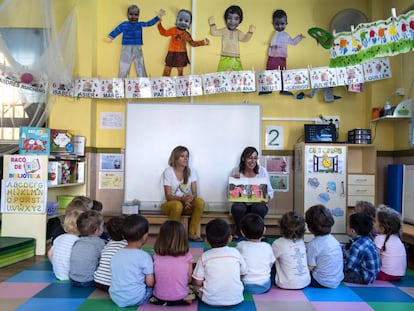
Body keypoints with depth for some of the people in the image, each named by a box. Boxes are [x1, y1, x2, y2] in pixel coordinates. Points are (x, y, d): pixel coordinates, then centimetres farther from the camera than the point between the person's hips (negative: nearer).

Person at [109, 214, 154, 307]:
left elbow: (121, 278, 12)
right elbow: (150, 283, -13)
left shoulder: (116, 254, 2)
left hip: (115, 298, 5)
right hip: (136, 299, -5)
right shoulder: (144, 256, -16)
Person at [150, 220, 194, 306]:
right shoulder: (187, 257, -17)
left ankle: (162, 301, 13)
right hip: (181, 299, -2)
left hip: (159, 298, 2)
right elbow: (189, 280, -6)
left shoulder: (156, 257, -14)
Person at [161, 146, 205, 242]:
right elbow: (168, 196, -13)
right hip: (170, 204, -3)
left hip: (187, 204, 3)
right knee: (178, 205, -38)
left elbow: (194, 193, -3)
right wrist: (182, 199, -32)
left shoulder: (191, 171, 2)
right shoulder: (168, 172, -9)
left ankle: (192, 233, -19)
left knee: (200, 201, -27)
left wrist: (191, 197, -28)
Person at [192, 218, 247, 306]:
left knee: (195, 285, 20)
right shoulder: (235, 253, -5)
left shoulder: (205, 256, -9)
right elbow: (243, 274, 8)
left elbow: (198, 282, -6)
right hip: (235, 299, 2)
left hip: (211, 300, -1)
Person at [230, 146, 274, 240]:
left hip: (258, 203, 0)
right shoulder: (235, 171, -1)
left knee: (260, 208, -34)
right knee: (237, 208, -34)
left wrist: (268, 197, -22)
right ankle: (239, 233, -4)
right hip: (241, 203, 0)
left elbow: (270, 190, 1)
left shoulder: (262, 171, 0)